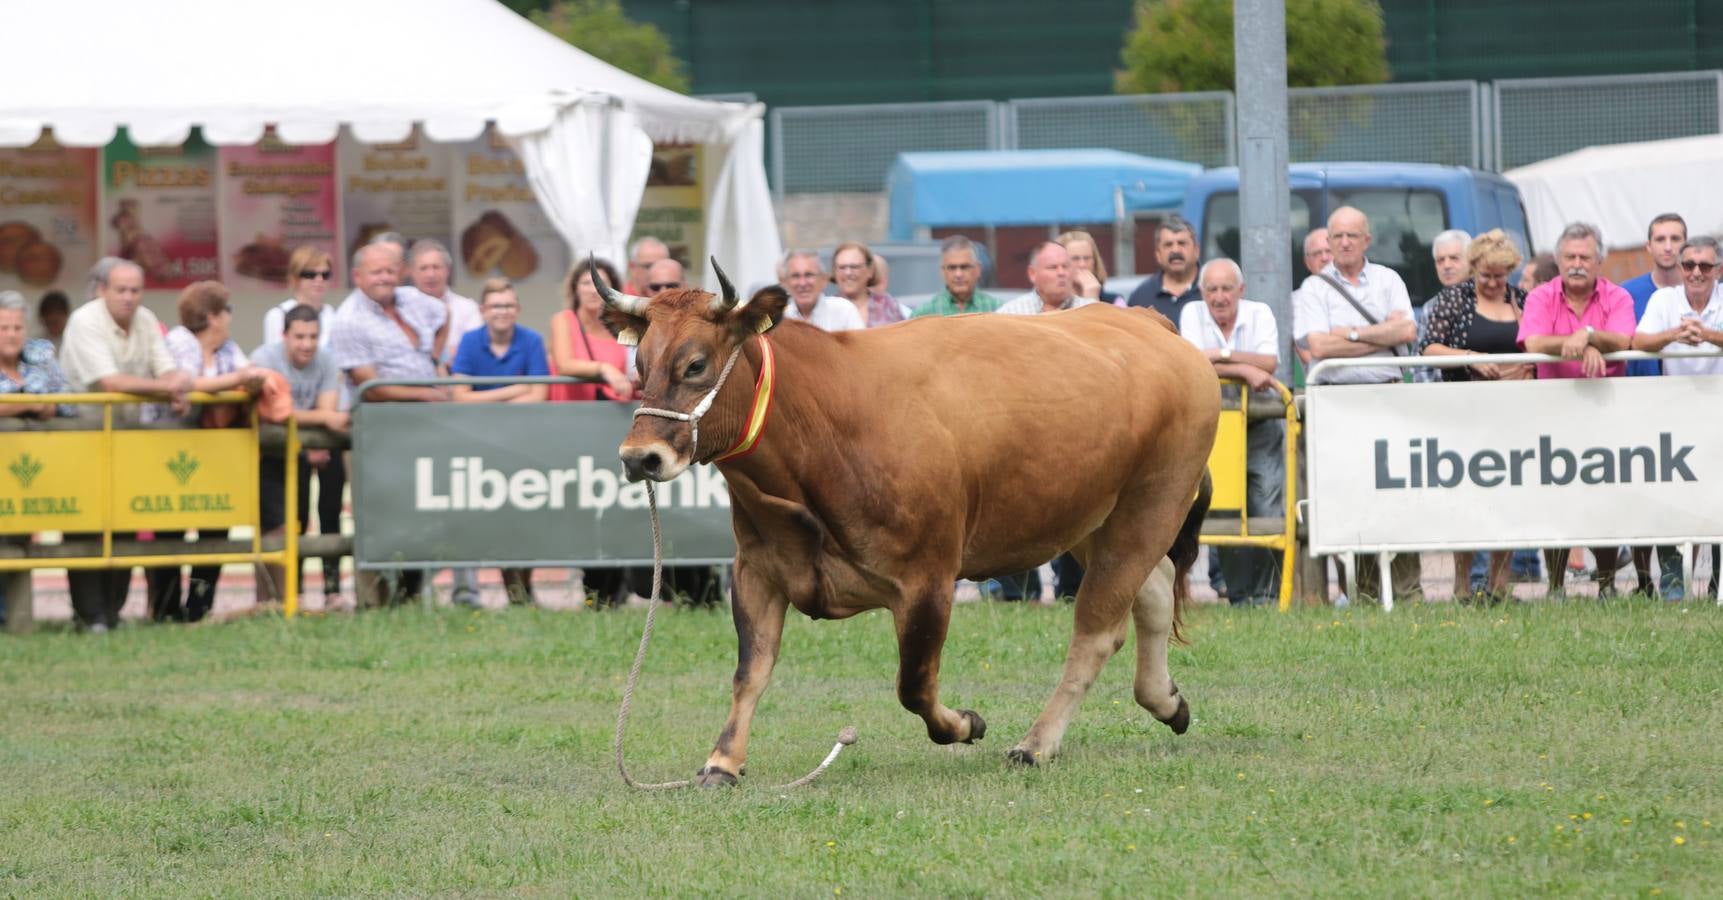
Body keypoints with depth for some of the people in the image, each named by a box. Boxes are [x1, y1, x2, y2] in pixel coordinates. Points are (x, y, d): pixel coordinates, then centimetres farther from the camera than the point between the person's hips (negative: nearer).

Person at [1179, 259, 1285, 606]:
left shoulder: (1259, 314, 1)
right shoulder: (1193, 314, 0)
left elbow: (1269, 363, -13)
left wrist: (1222, 354, -16)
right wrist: (1244, 370, -20)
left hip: (1261, 420, 0)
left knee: (1267, 505, -9)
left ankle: (1266, 591, -2)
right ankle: (1240, 594, 0)